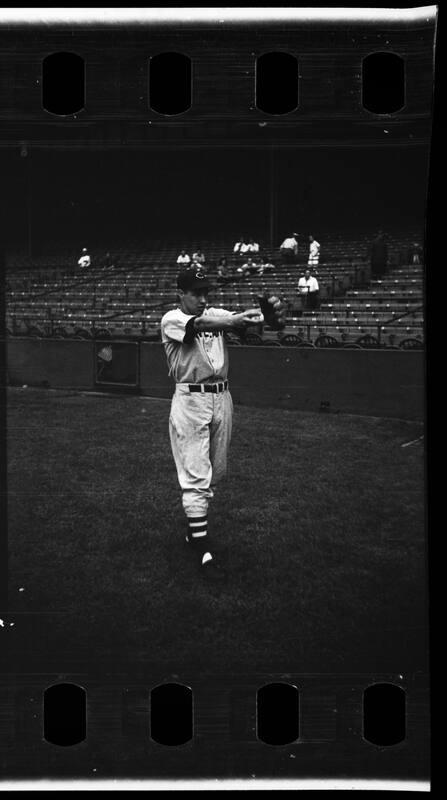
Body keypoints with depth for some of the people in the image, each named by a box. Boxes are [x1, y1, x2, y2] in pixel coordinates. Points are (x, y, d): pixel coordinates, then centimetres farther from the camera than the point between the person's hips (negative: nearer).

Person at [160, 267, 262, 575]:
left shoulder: (217, 314, 10)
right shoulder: (172, 319, -5)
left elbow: (239, 321, -8)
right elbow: (199, 324, -26)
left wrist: (265, 311, -32)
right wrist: (237, 319, -42)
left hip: (222, 398, 6)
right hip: (191, 400, -6)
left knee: (216, 471, 13)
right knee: (195, 473, -8)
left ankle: (196, 524, 30)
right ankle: (200, 542, -6)